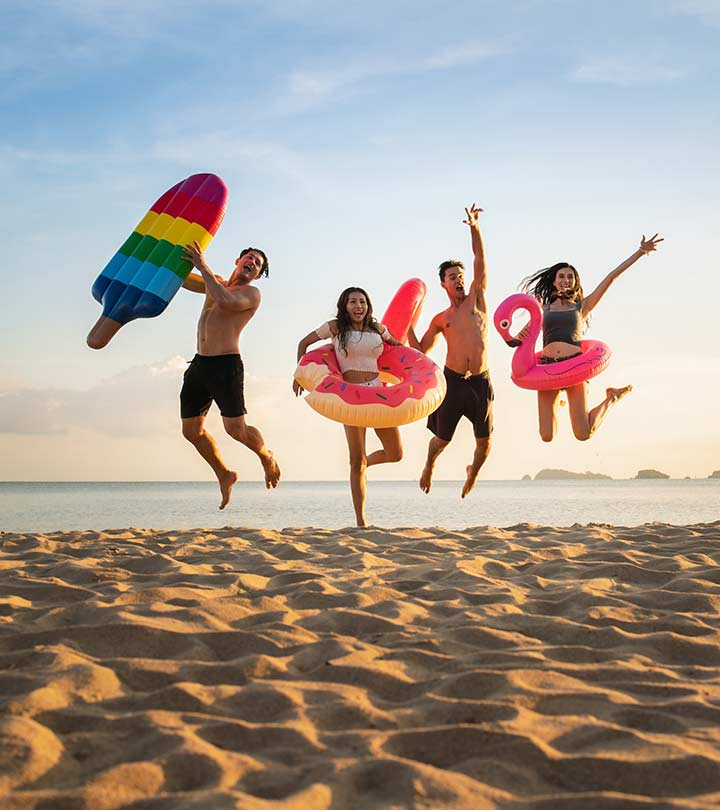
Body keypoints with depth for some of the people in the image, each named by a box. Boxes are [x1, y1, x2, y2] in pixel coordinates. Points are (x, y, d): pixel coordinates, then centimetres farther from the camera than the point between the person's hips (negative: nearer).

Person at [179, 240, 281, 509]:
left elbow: (225, 301, -22)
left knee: (236, 430, -9)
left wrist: (203, 267, -16)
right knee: (191, 430, 4)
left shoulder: (251, 293, -1)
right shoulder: (216, 283, 20)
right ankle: (224, 475, 24)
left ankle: (266, 456, 23)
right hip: (199, 364, 6)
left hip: (227, 365, -6)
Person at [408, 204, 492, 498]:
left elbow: (480, 260, 0)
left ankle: (473, 472, 35)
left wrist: (474, 227, -10)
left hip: (481, 381, 0)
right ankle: (429, 466, 39)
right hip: (452, 380, 0)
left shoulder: (477, 298, 10)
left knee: (484, 441, 4)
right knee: (442, 438, 7)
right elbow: (421, 349, 14)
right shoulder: (440, 319, 11)